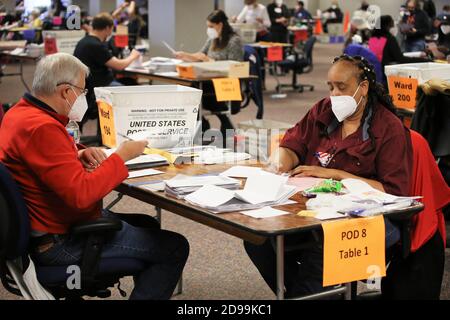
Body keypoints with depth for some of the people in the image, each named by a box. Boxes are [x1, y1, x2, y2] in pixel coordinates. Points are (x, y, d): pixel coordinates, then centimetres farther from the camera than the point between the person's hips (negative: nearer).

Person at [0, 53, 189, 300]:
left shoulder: (20, 113, 5)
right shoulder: (42, 128, -27)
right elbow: (81, 194, -33)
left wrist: (77, 155, 3)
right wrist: (121, 156, -19)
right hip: (60, 242, -11)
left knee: (147, 225, 26)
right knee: (174, 247, -8)